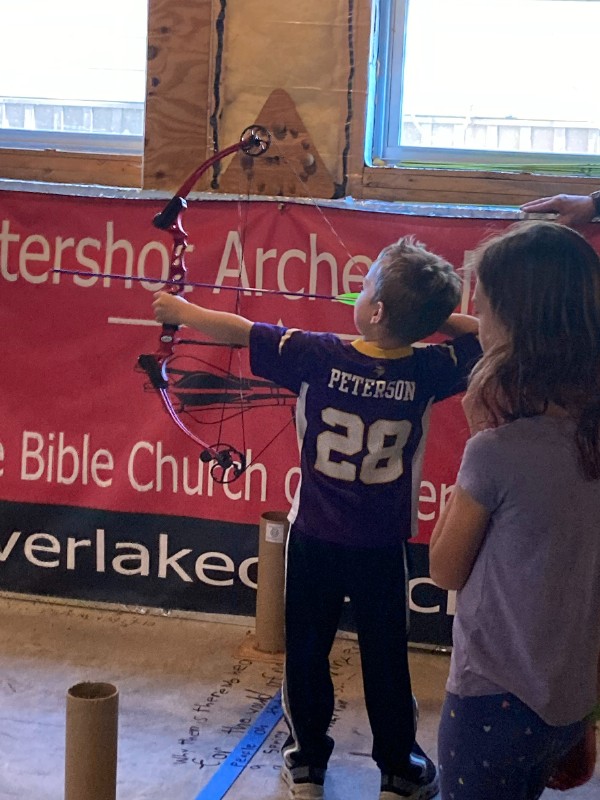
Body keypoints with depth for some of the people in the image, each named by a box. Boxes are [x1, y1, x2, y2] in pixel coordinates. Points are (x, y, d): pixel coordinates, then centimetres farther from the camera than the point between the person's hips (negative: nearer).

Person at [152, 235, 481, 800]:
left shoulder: (317, 356, -18)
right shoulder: (429, 370, -14)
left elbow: (239, 332, -9)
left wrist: (181, 311, 5)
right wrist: (431, 316, 2)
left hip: (314, 539, -1)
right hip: (383, 547, 1)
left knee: (306, 651, 17)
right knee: (386, 659, 14)